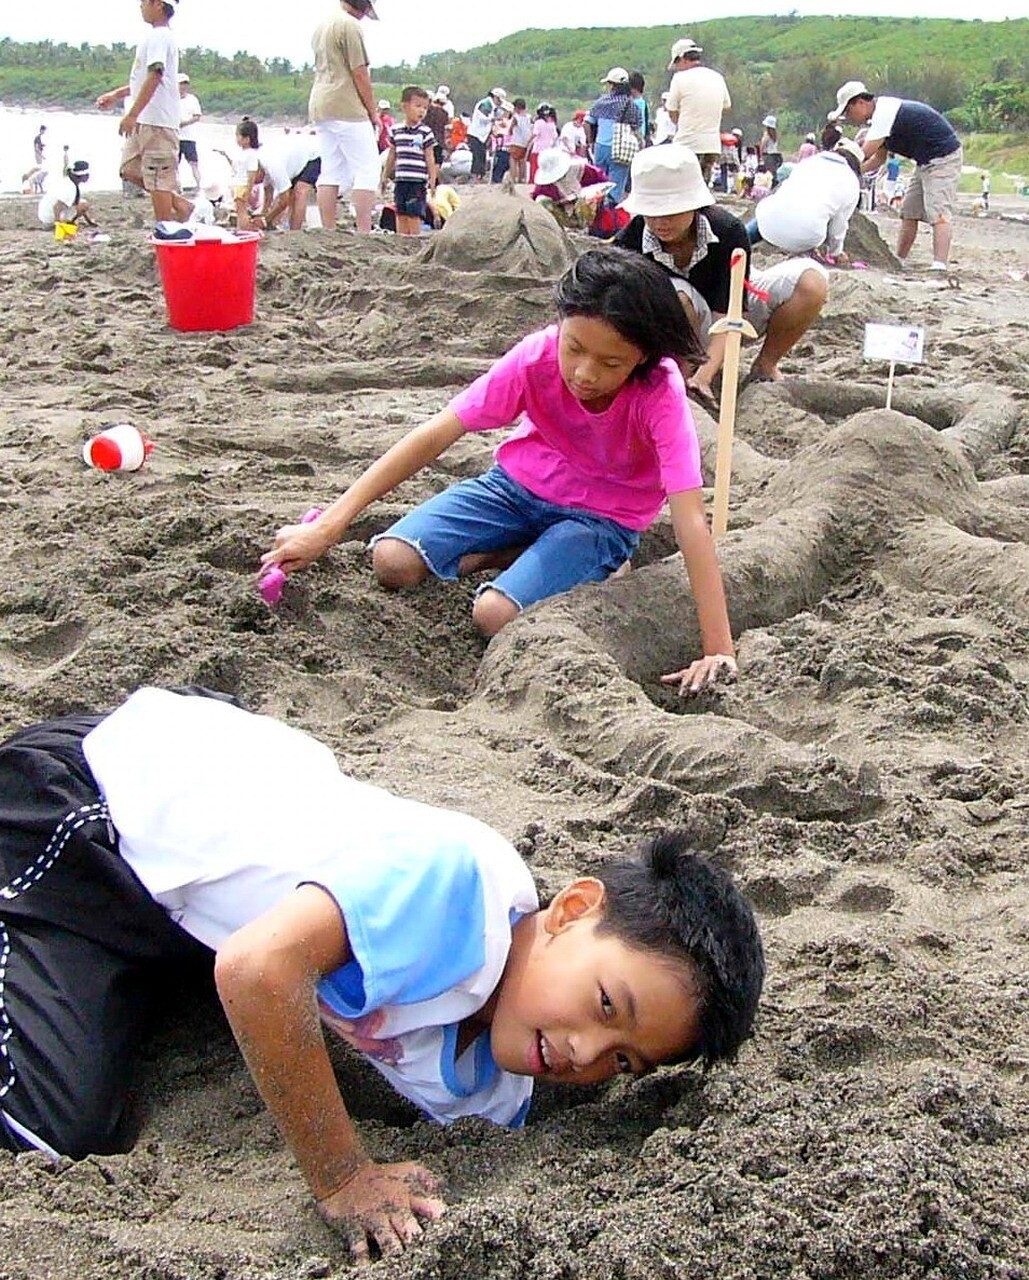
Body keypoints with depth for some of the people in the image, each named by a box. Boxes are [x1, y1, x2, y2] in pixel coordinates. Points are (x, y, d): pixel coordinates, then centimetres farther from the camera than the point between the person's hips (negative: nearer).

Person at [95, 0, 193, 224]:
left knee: (158, 179, -6)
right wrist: (116, 94, 30)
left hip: (157, 122, -10)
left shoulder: (158, 37, -12)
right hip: (145, 122, 10)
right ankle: (180, 205, 13)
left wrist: (132, 114, -26)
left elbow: (155, 76, -23)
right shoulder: (157, 37, 19)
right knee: (130, 170, 13)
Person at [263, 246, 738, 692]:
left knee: (495, 613, -28)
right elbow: (436, 434, -24)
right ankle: (519, 552, 5)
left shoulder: (660, 395, -31)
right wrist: (328, 526, -29)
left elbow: (690, 521, -37)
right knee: (392, 561, -16)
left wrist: (718, 650, -44)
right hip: (520, 486, 3)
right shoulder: (537, 356, -23)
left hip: (601, 519, -3)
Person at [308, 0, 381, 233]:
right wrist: (373, 112, -4)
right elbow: (360, 74, -12)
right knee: (367, 170, -6)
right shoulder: (350, 25, -10)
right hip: (347, 109, -9)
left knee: (330, 172, 9)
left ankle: (328, 232, 6)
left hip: (319, 108, 9)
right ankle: (364, 233, -13)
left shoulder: (321, 26, 18)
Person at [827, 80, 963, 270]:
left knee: (939, 213, -20)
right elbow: (879, 157, 14)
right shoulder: (881, 114, 11)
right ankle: (898, 261, 18)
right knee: (909, 213, 11)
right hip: (925, 162, 10)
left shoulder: (885, 113, -22)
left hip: (943, 157, -10)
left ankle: (940, 265, -29)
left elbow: (864, 153, -25)